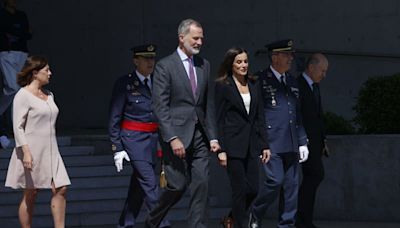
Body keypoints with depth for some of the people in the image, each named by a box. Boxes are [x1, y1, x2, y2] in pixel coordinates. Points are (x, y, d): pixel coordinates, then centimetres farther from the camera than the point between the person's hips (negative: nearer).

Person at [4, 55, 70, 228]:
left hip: (50, 151, 7)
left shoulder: (48, 95, 14)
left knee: (61, 189, -4)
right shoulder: (23, 95, -9)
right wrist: (26, 151, -22)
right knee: (30, 195, 0)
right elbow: (18, 126, -14)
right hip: (32, 151, -7)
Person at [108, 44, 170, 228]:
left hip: (154, 139, 5)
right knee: (149, 183, -12)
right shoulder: (124, 84, -4)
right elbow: (114, 119, -3)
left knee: (138, 185, 10)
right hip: (134, 138, -5)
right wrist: (117, 148, -8)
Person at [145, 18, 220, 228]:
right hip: (176, 135, -5)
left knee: (201, 185, -1)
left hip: (199, 136, 5)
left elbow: (209, 105, 16)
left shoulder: (204, 65, 13)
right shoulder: (165, 66, -5)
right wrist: (172, 138, -17)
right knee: (178, 186, -4)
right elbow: (160, 106, -10)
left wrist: (212, 137, 8)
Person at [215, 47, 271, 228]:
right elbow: (219, 120, -6)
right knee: (240, 190, -4)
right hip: (233, 144, -5)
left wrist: (265, 145, 7)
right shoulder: (223, 86, -3)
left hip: (251, 145, 5)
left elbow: (260, 117, 13)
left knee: (253, 189, 4)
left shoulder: (254, 85, 12)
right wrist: (221, 149, -12)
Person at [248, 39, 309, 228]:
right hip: (271, 143, -7)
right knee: (275, 180, -13)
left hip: (291, 145, 7)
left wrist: (302, 142, 15)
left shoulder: (292, 82, 17)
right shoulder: (260, 80, -4)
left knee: (291, 185, 5)